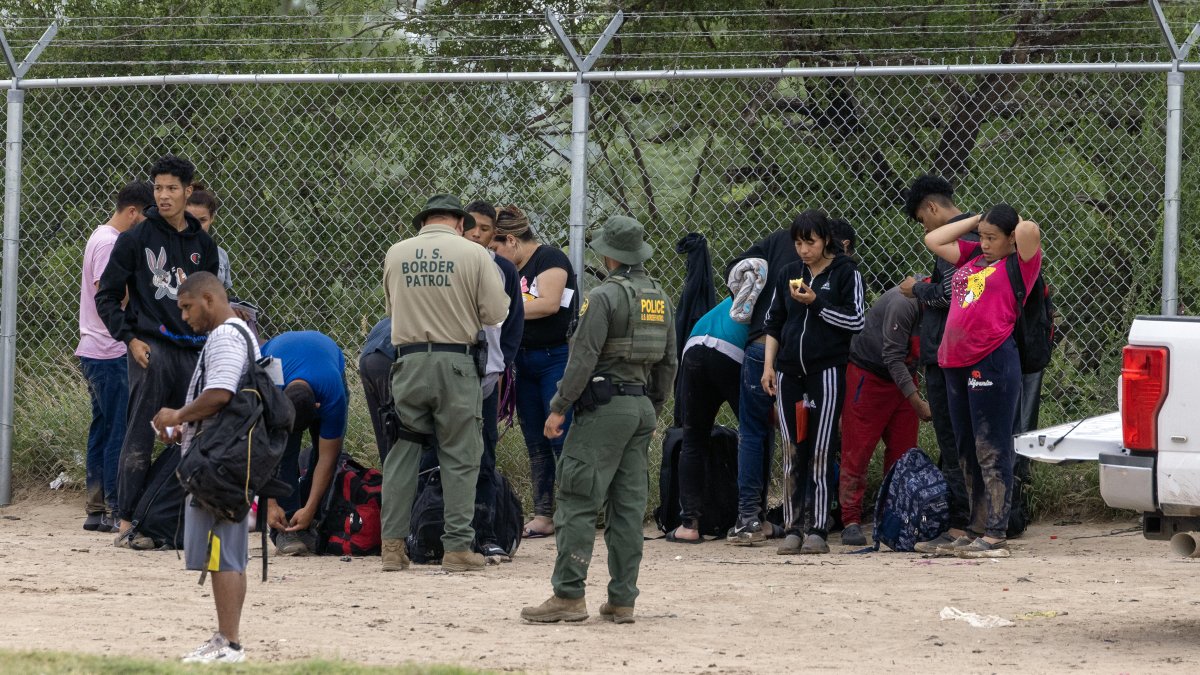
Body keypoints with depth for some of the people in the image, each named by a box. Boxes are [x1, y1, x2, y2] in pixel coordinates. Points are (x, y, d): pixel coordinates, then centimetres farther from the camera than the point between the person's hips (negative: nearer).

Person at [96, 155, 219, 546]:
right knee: (141, 436, -7)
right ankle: (127, 524, -6)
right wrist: (129, 339, -8)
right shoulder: (135, 240, 1)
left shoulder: (203, 245, 14)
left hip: (194, 351, 5)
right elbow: (107, 297, 3)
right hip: (151, 348, -5)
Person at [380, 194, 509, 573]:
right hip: (456, 362, -3)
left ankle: (392, 545, 8)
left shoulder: (396, 254, 5)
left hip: (408, 362, 3)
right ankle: (457, 548, 4)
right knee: (460, 458, 4)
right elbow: (496, 314, -4)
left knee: (402, 454, 9)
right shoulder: (473, 254, -5)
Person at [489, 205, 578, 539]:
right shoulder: (513, 270, 17)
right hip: (525, 361, 9)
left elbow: (549, 303, -19)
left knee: (561, 440, -10)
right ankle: (543, 515, 8)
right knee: (536, 445, 7)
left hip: (557, 358, -9)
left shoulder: (550, 258, -7)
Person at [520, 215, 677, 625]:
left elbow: (584, 357, -15)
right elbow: (668, 363, 16)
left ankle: (569, 595, -12)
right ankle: (622, 600, 7)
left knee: (578, 502, -7)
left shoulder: (605, 297, -11)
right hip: (643, 405, 8)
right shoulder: (661, 299, 12)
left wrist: (559, 407, -9)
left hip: (604, 406, -7)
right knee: (629, 505, 8)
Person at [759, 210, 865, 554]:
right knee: (792, 453, 4)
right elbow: (772, 323, 17)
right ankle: (793, 528, 7)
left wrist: (816, 303, -14)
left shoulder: (845, 273, -1)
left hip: (827, 370, -4)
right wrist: (768, 365, 8)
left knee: (821, 453, -7)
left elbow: (856, 320, -7)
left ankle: (818, 530, -6)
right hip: (789, 371, 4)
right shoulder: (788, 275, 13)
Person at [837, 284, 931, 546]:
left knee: (903, 452, 4)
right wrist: (917, 403, -31)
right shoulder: (903, 303, -29)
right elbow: (893, 357, -28)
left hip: (903, 378, 7)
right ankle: (851, 522, -4)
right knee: (857, 452, -5)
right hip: (868, 375, -7)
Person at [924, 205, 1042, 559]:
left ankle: (995, 536, -8)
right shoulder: (972, 257, 19)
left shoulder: (1018, 264, -1)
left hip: (993, 363, -8)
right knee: (969, 453, 13)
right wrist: (976, 221, 19)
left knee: (992, 453, -8)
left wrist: (1018, 224, 4)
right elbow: (933, 240, 25)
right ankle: (977, 529, 19)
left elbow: (1030, 231, -18)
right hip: (957, 365, 8)